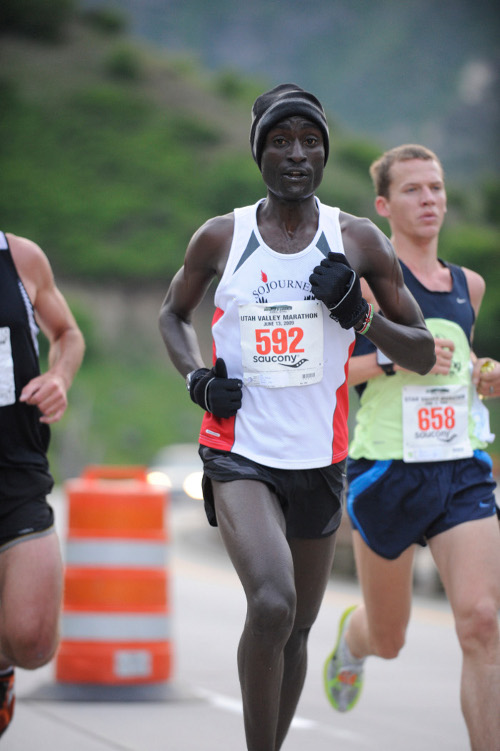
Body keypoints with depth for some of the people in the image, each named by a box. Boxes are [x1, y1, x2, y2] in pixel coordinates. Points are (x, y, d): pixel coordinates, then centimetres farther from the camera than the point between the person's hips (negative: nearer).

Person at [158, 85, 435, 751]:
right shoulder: (220, 238, -1)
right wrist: (196, 376, -1)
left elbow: (424, 355, 5)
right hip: (240, 453, -3)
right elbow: (173, 313, 18)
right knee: (271, 607, -25)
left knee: (296, 630, 14)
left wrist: (362, 317, -14)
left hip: (319, 459, 3)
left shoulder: (359, 241, 0)